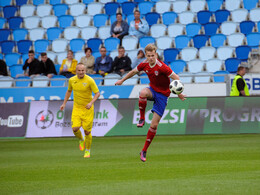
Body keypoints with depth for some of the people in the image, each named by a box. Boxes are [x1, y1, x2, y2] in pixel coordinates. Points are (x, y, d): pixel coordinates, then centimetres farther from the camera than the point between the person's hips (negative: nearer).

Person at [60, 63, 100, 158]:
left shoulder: (89, 80, -13)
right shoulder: (72, 80, 1)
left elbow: (97, 93, -11)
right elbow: (69, 91, 19)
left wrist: (91, 103, -26)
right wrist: (64, 103, 15)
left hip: (87, 109, -3)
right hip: (76, 108, 3)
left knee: (87, 131, -2)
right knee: (75, 128, -15)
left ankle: (87, 150, 19)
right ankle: (81, 140, 19)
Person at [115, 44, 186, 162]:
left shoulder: (161, 67, -24)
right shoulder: (144, 65, -6)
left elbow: (176, 78, -21)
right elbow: (134, 71, 15)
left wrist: (178, 92, -30)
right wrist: (122, 80, 25)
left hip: (162, 94, -4)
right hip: (152, 90, 4)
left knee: (154, 125, -7)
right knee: (143, 93, -37)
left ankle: (144, 151, 5)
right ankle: (142, 119, -16)